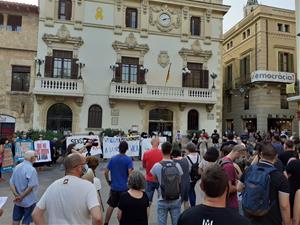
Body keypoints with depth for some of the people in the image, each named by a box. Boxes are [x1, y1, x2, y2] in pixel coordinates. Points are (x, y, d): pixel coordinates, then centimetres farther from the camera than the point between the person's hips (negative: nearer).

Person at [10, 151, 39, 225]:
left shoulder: (17, 167, 0)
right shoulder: (31, 169, -22)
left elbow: (11, 183, 0)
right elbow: (31, 186, -24)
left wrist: (16, 195, -8)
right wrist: (21, 196, -12)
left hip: (18, 200, 7)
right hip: (29, 200, -7)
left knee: (16, 219, 22)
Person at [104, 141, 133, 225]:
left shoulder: (113, 158, 0)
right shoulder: (128, 159, -11)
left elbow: (106, 172, -1)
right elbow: (130, 173, -19)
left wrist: (109, 182, 13)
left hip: (114, 187, 3)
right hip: (124, 187, -3)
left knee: (111, 206, 18)